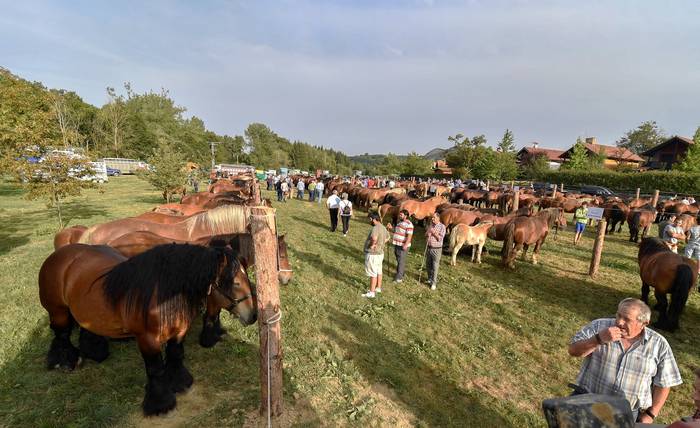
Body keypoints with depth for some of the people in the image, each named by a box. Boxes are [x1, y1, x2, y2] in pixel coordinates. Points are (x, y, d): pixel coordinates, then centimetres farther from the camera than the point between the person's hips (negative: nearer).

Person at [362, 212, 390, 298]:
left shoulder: (375, 228, -23)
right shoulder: (383, 227, 8)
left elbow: (374, 238, -44)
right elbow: (387, 237, 26)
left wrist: (372, 245, -25)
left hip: (373, 254, -10)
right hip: (380, 253, 10)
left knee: (373, 273, -1)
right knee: (379, 271, 20)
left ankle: (371, 292, 7)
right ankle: (378, 288, 34)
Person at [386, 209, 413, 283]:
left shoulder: (408, 224, -16)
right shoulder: (399, 222, 15)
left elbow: (409, 235, -22)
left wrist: (406, 245, -29)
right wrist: (391, 228, 11)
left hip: (403, 246, -9)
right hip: (397, 244, 9)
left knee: (401, 261, -3)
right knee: (398, 260, 18)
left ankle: (399, 277, 3)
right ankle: (400, 273, 31)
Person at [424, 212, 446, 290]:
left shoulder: (442, 226, -10)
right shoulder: (430, 225, 8)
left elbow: (440, 238, -15)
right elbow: (426, 235, 16)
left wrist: (434, 232, -20)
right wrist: (427, 234, -6)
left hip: (436, 249, -6)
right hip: (429, 248, 6)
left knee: (435, 267, -2)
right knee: (428, 265, 15)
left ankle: (434, 283, 5)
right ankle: (430, 278, 33)